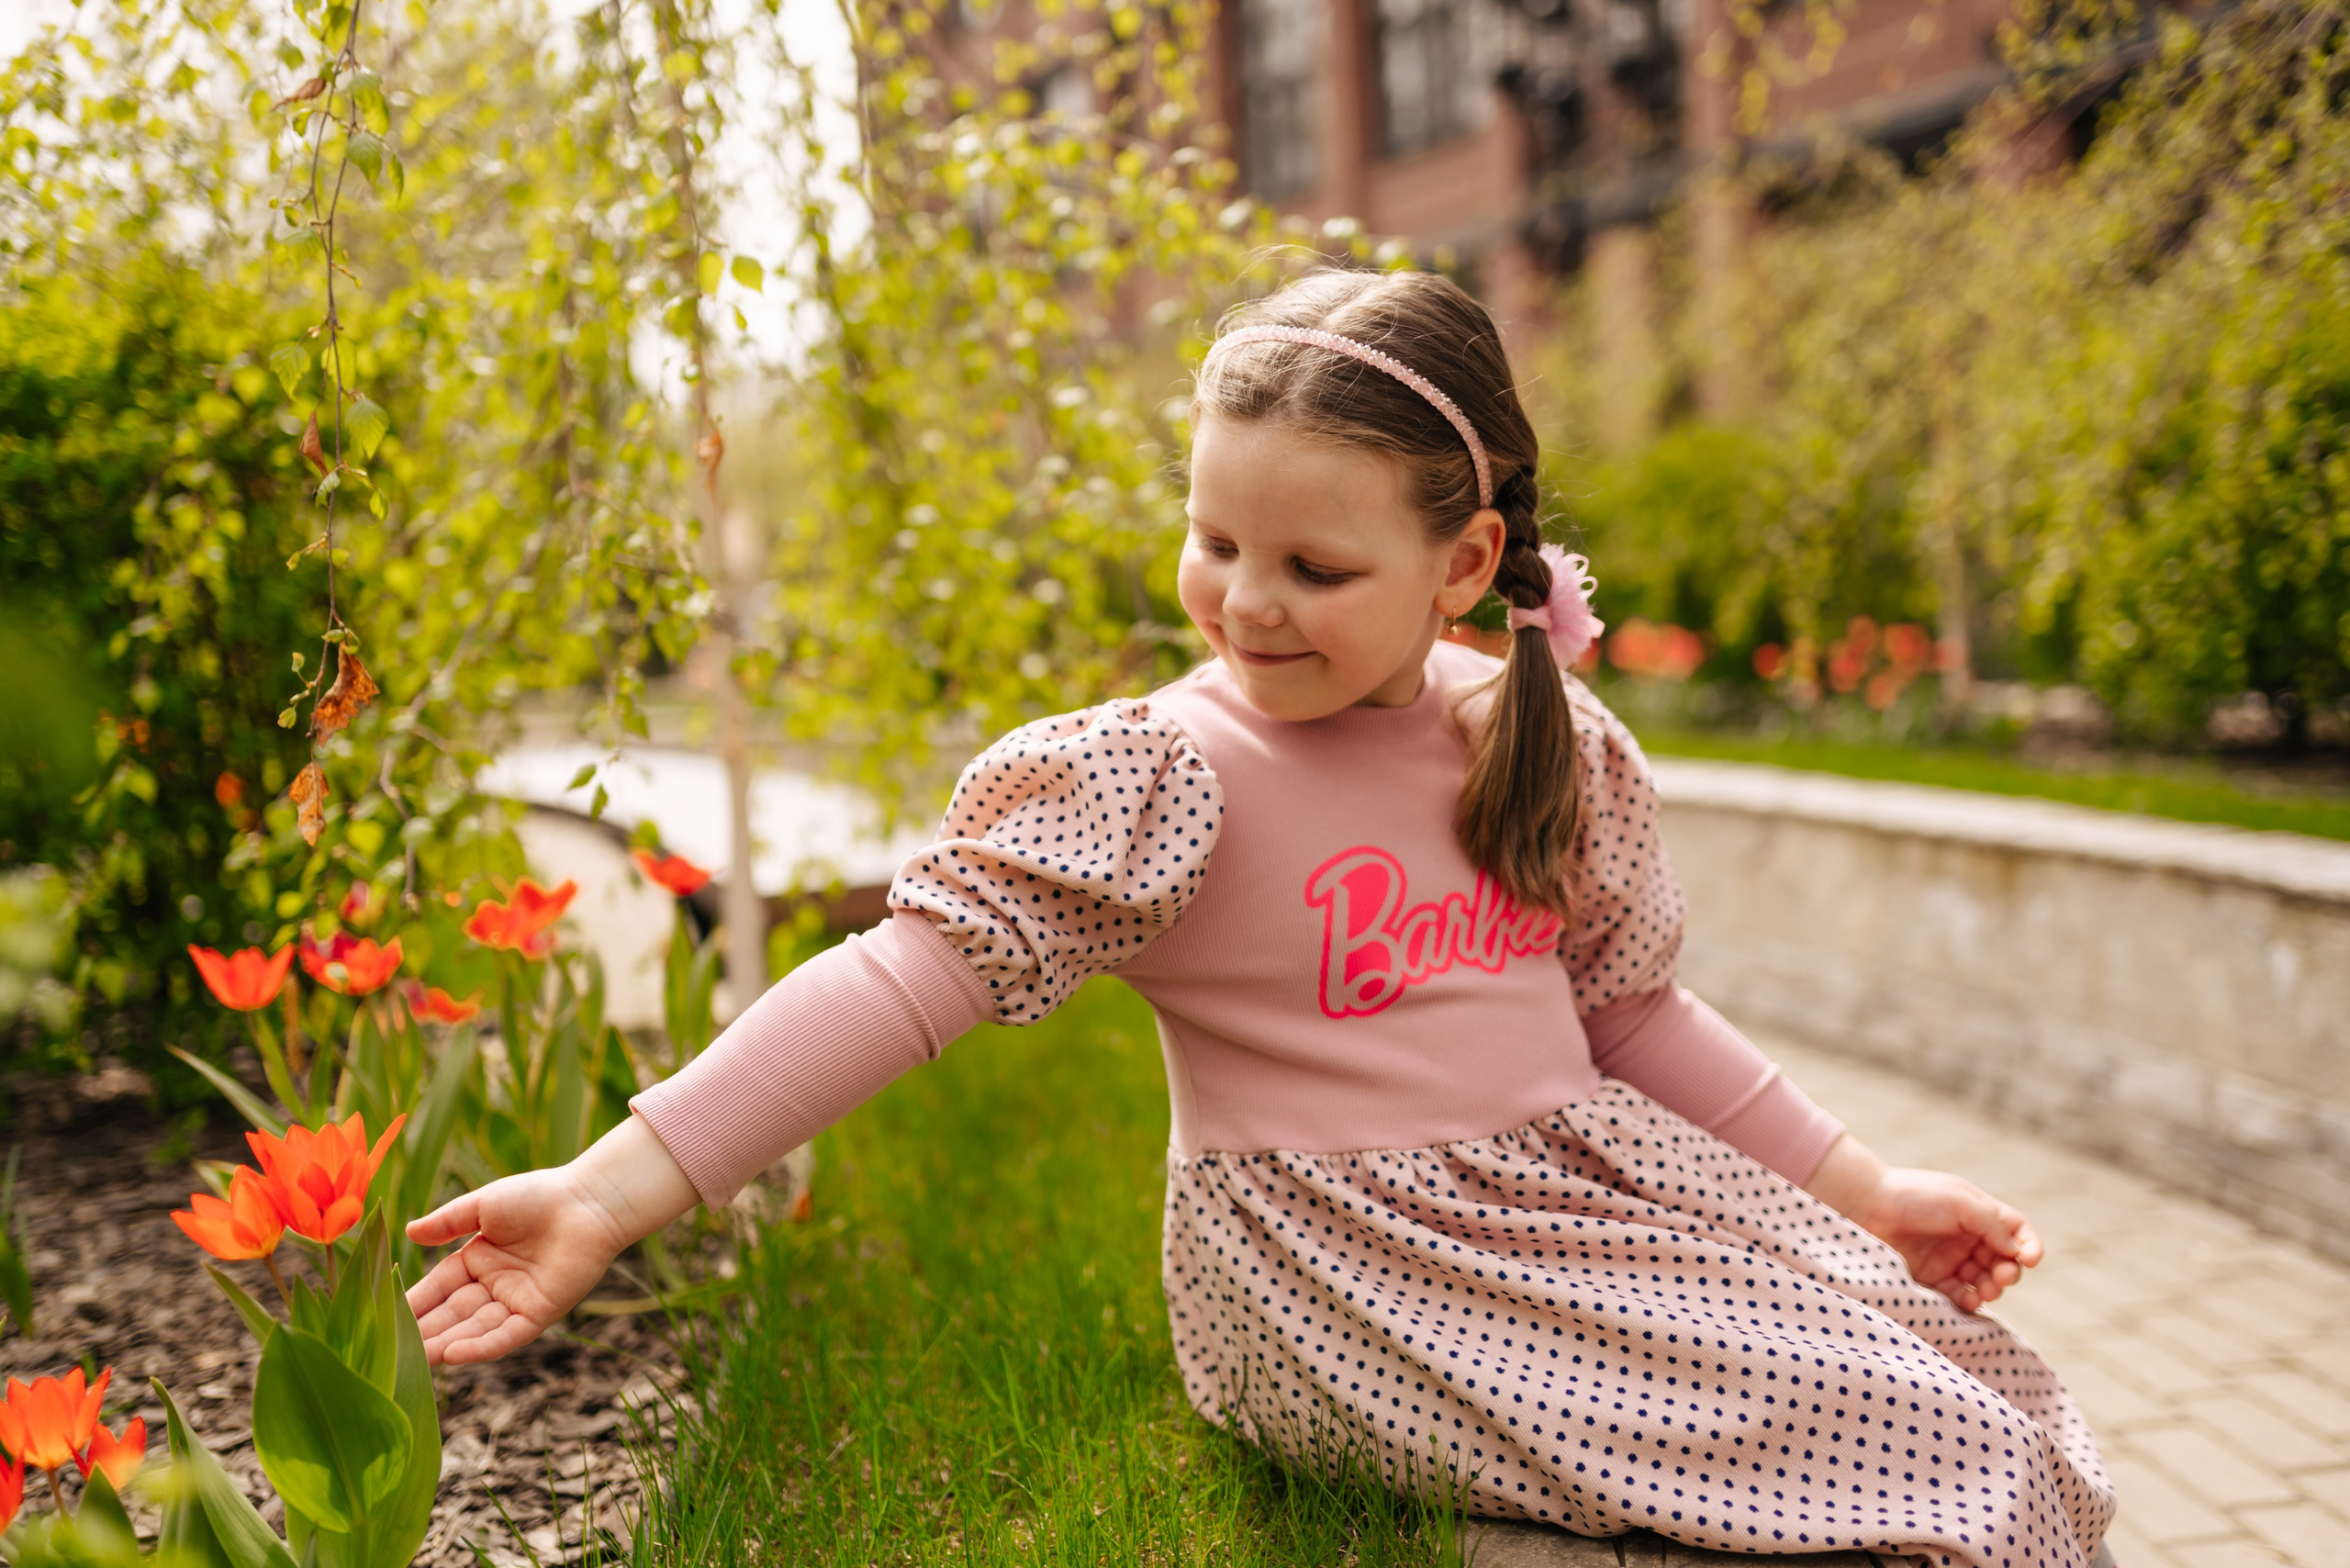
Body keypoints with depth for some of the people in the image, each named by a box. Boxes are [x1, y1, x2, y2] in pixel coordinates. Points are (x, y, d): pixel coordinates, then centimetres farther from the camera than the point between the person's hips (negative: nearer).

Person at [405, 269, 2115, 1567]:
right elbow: (901, 978, -22)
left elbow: (1631, 1010, 13)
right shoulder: (1156, 782, -14)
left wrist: (1865, 1191, 13)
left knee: (1978, 1377, 2)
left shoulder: (1562, 751, 2)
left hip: (1591, 1189, 6)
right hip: (1361, 1282, -6)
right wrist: (613, 1192, -31)